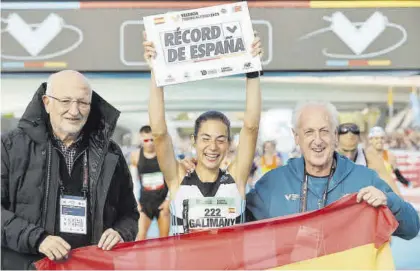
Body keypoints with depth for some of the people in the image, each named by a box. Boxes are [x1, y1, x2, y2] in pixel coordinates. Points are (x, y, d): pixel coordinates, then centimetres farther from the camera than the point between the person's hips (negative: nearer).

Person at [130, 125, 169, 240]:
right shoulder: (136, 155, -1)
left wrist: (169, 200, -4)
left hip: (163, 200, 0)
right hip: (145, 200, 0)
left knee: (164, 237, 6)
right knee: (140, 236, -10)